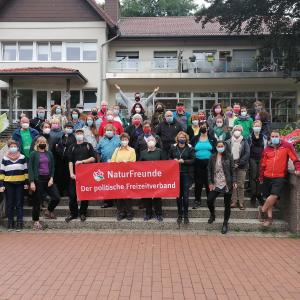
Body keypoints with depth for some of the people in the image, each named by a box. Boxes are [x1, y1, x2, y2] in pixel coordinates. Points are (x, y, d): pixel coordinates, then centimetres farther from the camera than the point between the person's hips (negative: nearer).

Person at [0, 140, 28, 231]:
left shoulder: (22, 158, 3)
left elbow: (26, 171, 6)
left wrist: (26, 182, 2)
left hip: (20, 184, 0)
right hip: (9, 184, 0)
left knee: (19, 204, 3)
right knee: (10, 204, 6)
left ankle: (19, 222, 9)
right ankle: (10, 222, 14)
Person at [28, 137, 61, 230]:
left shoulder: (49, 154, 9)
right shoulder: (33, 154, -1)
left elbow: (52, 167, 10)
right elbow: (30, 168, -4)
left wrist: (51, 178, -4)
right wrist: (32, 182, -12)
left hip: (48, 179, 4)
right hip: (38, 180, -3)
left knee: (56, 197, -2)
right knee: (37, 201, 4)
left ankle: (49, 211, 26)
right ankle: (36, 221, 19)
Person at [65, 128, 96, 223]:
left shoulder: (88, 146, 9)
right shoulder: (72, 147, 11)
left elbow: (93, 158, 0)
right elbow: (70, 161, 3)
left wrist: (82, 161, -11)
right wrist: (71, 173, -8)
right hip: (75, 174, 1)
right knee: (72, 194, 0)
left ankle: (83, 213, 15)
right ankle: (73, 213, 14)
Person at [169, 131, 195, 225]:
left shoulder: (190, 148, 0)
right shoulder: (173, 147, 6)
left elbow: (193, 160, -2)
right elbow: (169, 158, 13)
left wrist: (183, 161, -15)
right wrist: (173, 160, -7)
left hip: (186, 173, -2)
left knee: (185, 195, -1)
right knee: (178, 195, 8)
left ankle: (186, 215, 11)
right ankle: (180, 215, 20)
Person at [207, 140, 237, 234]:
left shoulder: (229, 156, -1)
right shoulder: (213, 157, 4)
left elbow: (232, 170, 0)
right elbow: (209, 170, 7)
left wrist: (234, 182, -5)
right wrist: (210, 182, 2)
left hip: (227, 184, -2)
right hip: (216, 184, 2)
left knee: (227, 205, 4)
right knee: (209, 200, -7)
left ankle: (225, 224, 20)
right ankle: (212, 215, 24)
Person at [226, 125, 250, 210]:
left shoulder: (244, 142, 4)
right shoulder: (228, 142, 5)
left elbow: (247, 154, -4)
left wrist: (239, 163, -11)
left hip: (241, 167, -1)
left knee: (241, 185, 1)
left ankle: (241, 203, 7)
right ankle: (234, 202, 9)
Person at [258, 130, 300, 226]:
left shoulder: (287, 146, -2)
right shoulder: (267, 149, 7)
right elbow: (263, 164, 12)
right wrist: (261, 177, 14)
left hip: (280, 177, -3)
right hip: (267, 177, 3)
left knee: (274, 196, -17)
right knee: (269, 198, 10)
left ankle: (262, 209, 6)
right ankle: (269, 217, 21)